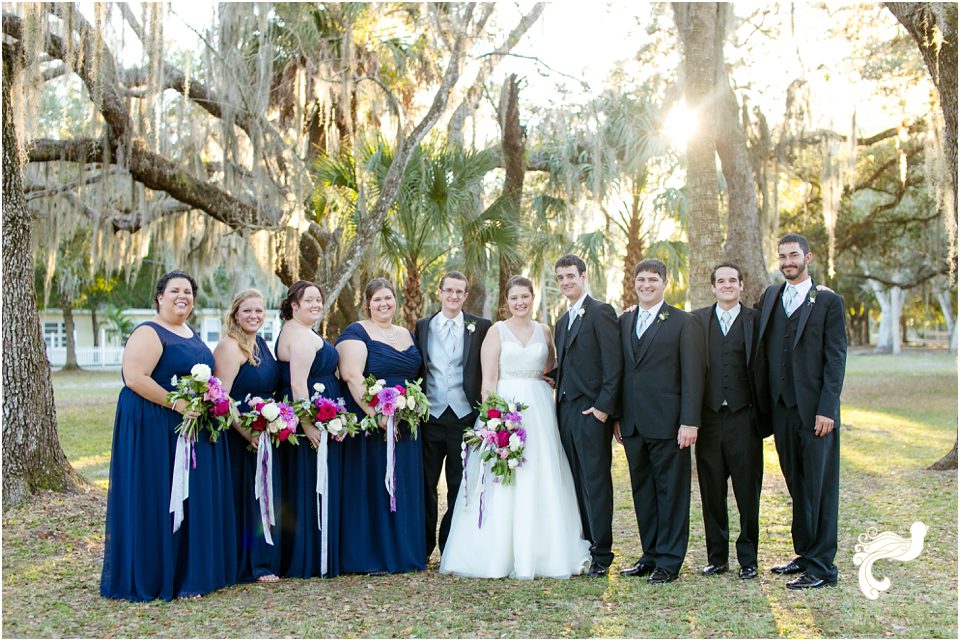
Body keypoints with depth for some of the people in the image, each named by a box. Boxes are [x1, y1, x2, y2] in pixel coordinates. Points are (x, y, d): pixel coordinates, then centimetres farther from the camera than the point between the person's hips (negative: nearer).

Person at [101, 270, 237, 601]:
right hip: (156, 428, -9)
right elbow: (134, 378, -20)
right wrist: (177, 404, -23)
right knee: (158, 502, -3)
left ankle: (190, 573, 20)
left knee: (194, 501, 11)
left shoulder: (192, 336, 17)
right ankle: (157, 577, 7)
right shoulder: (149, 333, -10)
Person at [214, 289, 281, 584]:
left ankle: (261, 562, 24)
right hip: (238, 436, -8)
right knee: (242, 497, -1)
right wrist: (247, 433, -24)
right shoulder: (229, 347, -13)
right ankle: (245, 566, 10)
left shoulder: (261, 343, 12)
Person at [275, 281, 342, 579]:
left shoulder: (291, 331, 18)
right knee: (311, 488, -4)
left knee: (298, 489, 13)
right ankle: (311, 561, 3)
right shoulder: (302, 335, -15)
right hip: (311, 418, -11)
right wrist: (308, 424, -27)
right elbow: (299, 384, -23)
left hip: (307, 420, 11)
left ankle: (293, 559, 21)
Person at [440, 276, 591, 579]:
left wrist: (540, 380, 4)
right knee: (502, 485, -4)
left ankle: (540, 552, 12)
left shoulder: (543, 330, 12)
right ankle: (500, 554, 3)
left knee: (541, 483, 3)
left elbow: (553, 368, 25)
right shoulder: (497, 331, 1)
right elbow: (488, 379, -6)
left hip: (539, 411, 4)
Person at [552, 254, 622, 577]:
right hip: (566, 410, 8)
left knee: (596, 483, -4)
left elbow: (613, 363, -13)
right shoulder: (563, 321, 20)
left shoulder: (600, 312, -7)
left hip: (591, 410, -8)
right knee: (576, 483, 11)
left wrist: (603, 406, -17)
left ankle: (601, 555, 2)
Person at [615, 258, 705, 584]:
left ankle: (670, 561, 11)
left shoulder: (683, 322, -2)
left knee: (671, 492, 2)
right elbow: (619, 371, 15)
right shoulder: (624, 322, 14)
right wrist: (616, 417, 10)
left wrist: (690, 422, -13)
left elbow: (692, 375, -6)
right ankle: (650, 555, 22)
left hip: (667, 423, -5)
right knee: (642, 492, 12)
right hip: (632, 424, 5)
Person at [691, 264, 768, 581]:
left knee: (748, 492, 5)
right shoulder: (696, 319, 7)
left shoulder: (756, 319, 3)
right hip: (708, 416, 2)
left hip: (743, 417, -1)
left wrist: (763, 417, -5)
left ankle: (748, 558, 18)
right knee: (711, 492, 9)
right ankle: (717, 556, 21)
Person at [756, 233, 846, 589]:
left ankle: (822, 567, 4)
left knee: (820, 488, -1)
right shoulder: (770, 296, 13)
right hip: (782, 409, 5)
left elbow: (835, 359, -5)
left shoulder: (828, 301, -1)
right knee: (796, 486, 12)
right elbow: (761, 350, 13)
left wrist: (826, 409, -13)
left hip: (815, 410, -5)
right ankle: (805, 554, 23)